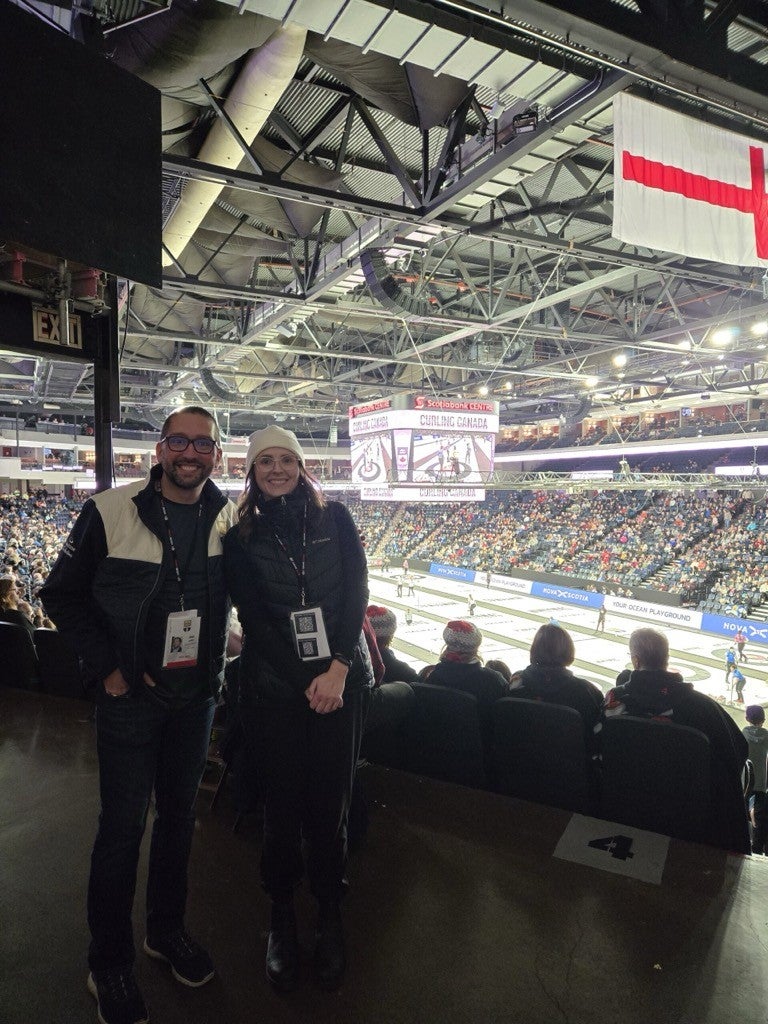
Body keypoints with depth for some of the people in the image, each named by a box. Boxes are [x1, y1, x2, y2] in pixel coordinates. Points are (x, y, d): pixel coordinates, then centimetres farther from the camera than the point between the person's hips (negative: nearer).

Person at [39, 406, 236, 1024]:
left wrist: (215, 666, 3)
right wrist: (107, 666, -11)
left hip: (197, 695, 4)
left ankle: (166, 929, 40)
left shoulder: (228, 518, -3)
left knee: (180, 813, 17)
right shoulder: (111, 513, -14)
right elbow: (62, 595, -5)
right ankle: (109, 963, 29)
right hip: (131, 695, -3)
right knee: (124, 825, 6)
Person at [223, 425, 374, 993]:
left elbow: (356, 593, -3)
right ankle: (282, 915, 32)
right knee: (283, 803, 9)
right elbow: (253, 618, -3)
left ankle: (330, 915, 30)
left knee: (331, 801, 8)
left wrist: (337, 669, -14)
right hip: (275, 688, 0)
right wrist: (305, 683, -11)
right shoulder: (241, 538, 2)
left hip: (343, 682, 0)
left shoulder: (334, 518, 2)